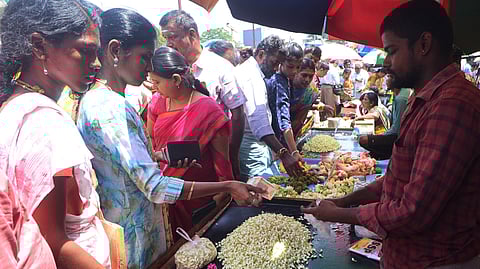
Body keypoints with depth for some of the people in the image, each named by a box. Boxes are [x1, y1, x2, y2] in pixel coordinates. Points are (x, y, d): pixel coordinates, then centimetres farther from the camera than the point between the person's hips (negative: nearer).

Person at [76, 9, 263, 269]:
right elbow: (155, 187, -30)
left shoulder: (94, 99, 5)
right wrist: (227, 186, -26)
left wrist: (157, 155, 4)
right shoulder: (110, 109, -27)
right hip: (134, 237, -9)